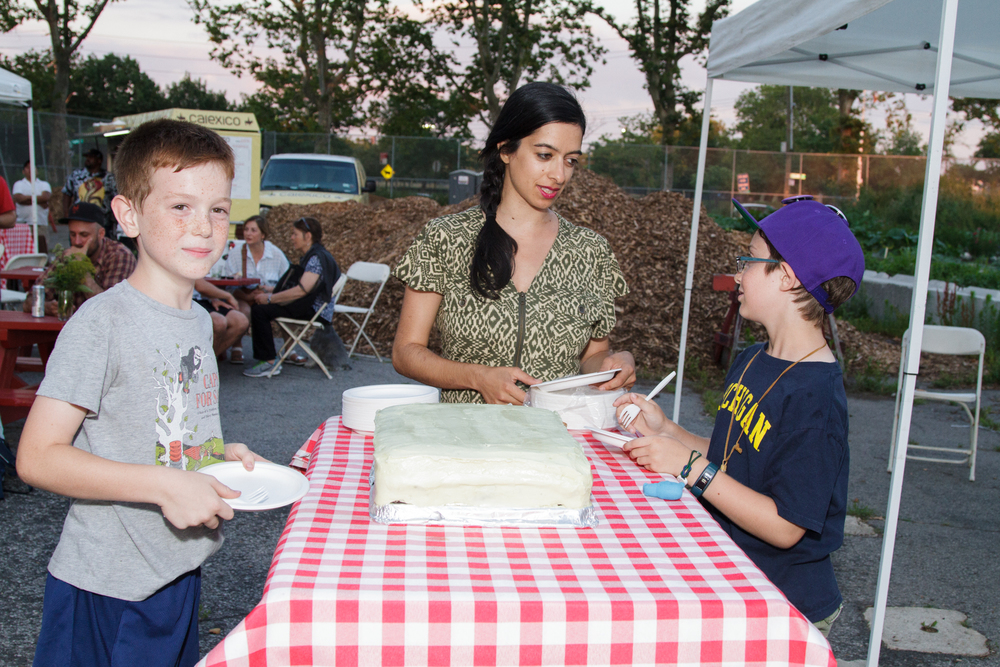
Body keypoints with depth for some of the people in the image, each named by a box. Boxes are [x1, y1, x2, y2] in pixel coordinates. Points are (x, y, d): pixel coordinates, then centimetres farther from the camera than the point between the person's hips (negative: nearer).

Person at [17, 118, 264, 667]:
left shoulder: (199, 321, 6)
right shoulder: (101, 323, -18)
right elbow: (37, 457, -21)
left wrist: (221, 456, 0)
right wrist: (164, 485, -27)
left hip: (180, 574, 7)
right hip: (107, 589, -7)